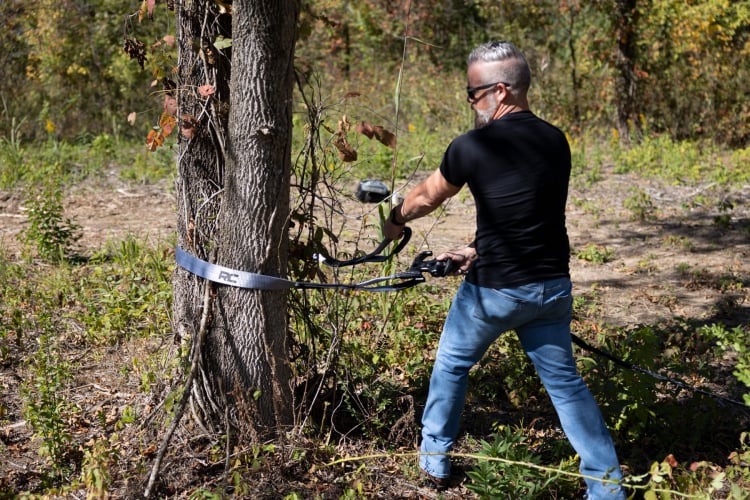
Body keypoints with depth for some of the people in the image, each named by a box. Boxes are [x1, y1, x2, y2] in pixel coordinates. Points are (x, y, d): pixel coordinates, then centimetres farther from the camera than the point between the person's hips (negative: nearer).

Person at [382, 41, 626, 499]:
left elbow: (426, 198, 5)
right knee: (565, 382, 13)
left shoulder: (471, 147, -13)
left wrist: (395, 222, 25)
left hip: (494, 290, -4)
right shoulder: (556, 141, 3)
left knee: (452, 365, 20)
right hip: (552, 286, 4)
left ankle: (435, 460, 30)